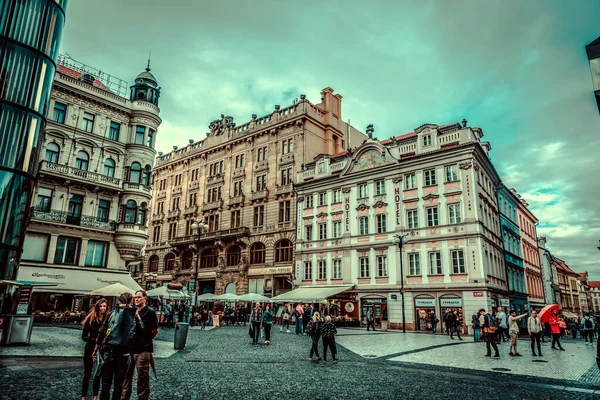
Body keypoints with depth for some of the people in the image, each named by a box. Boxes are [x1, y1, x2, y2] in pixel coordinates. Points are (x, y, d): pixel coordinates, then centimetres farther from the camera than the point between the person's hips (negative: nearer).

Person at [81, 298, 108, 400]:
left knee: (98, 374, 11)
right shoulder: (91, 319, -6)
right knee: (87, 374, 9)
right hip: (90, 350, -1)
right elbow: (84, 336, -5)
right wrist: (95, 340, -18)